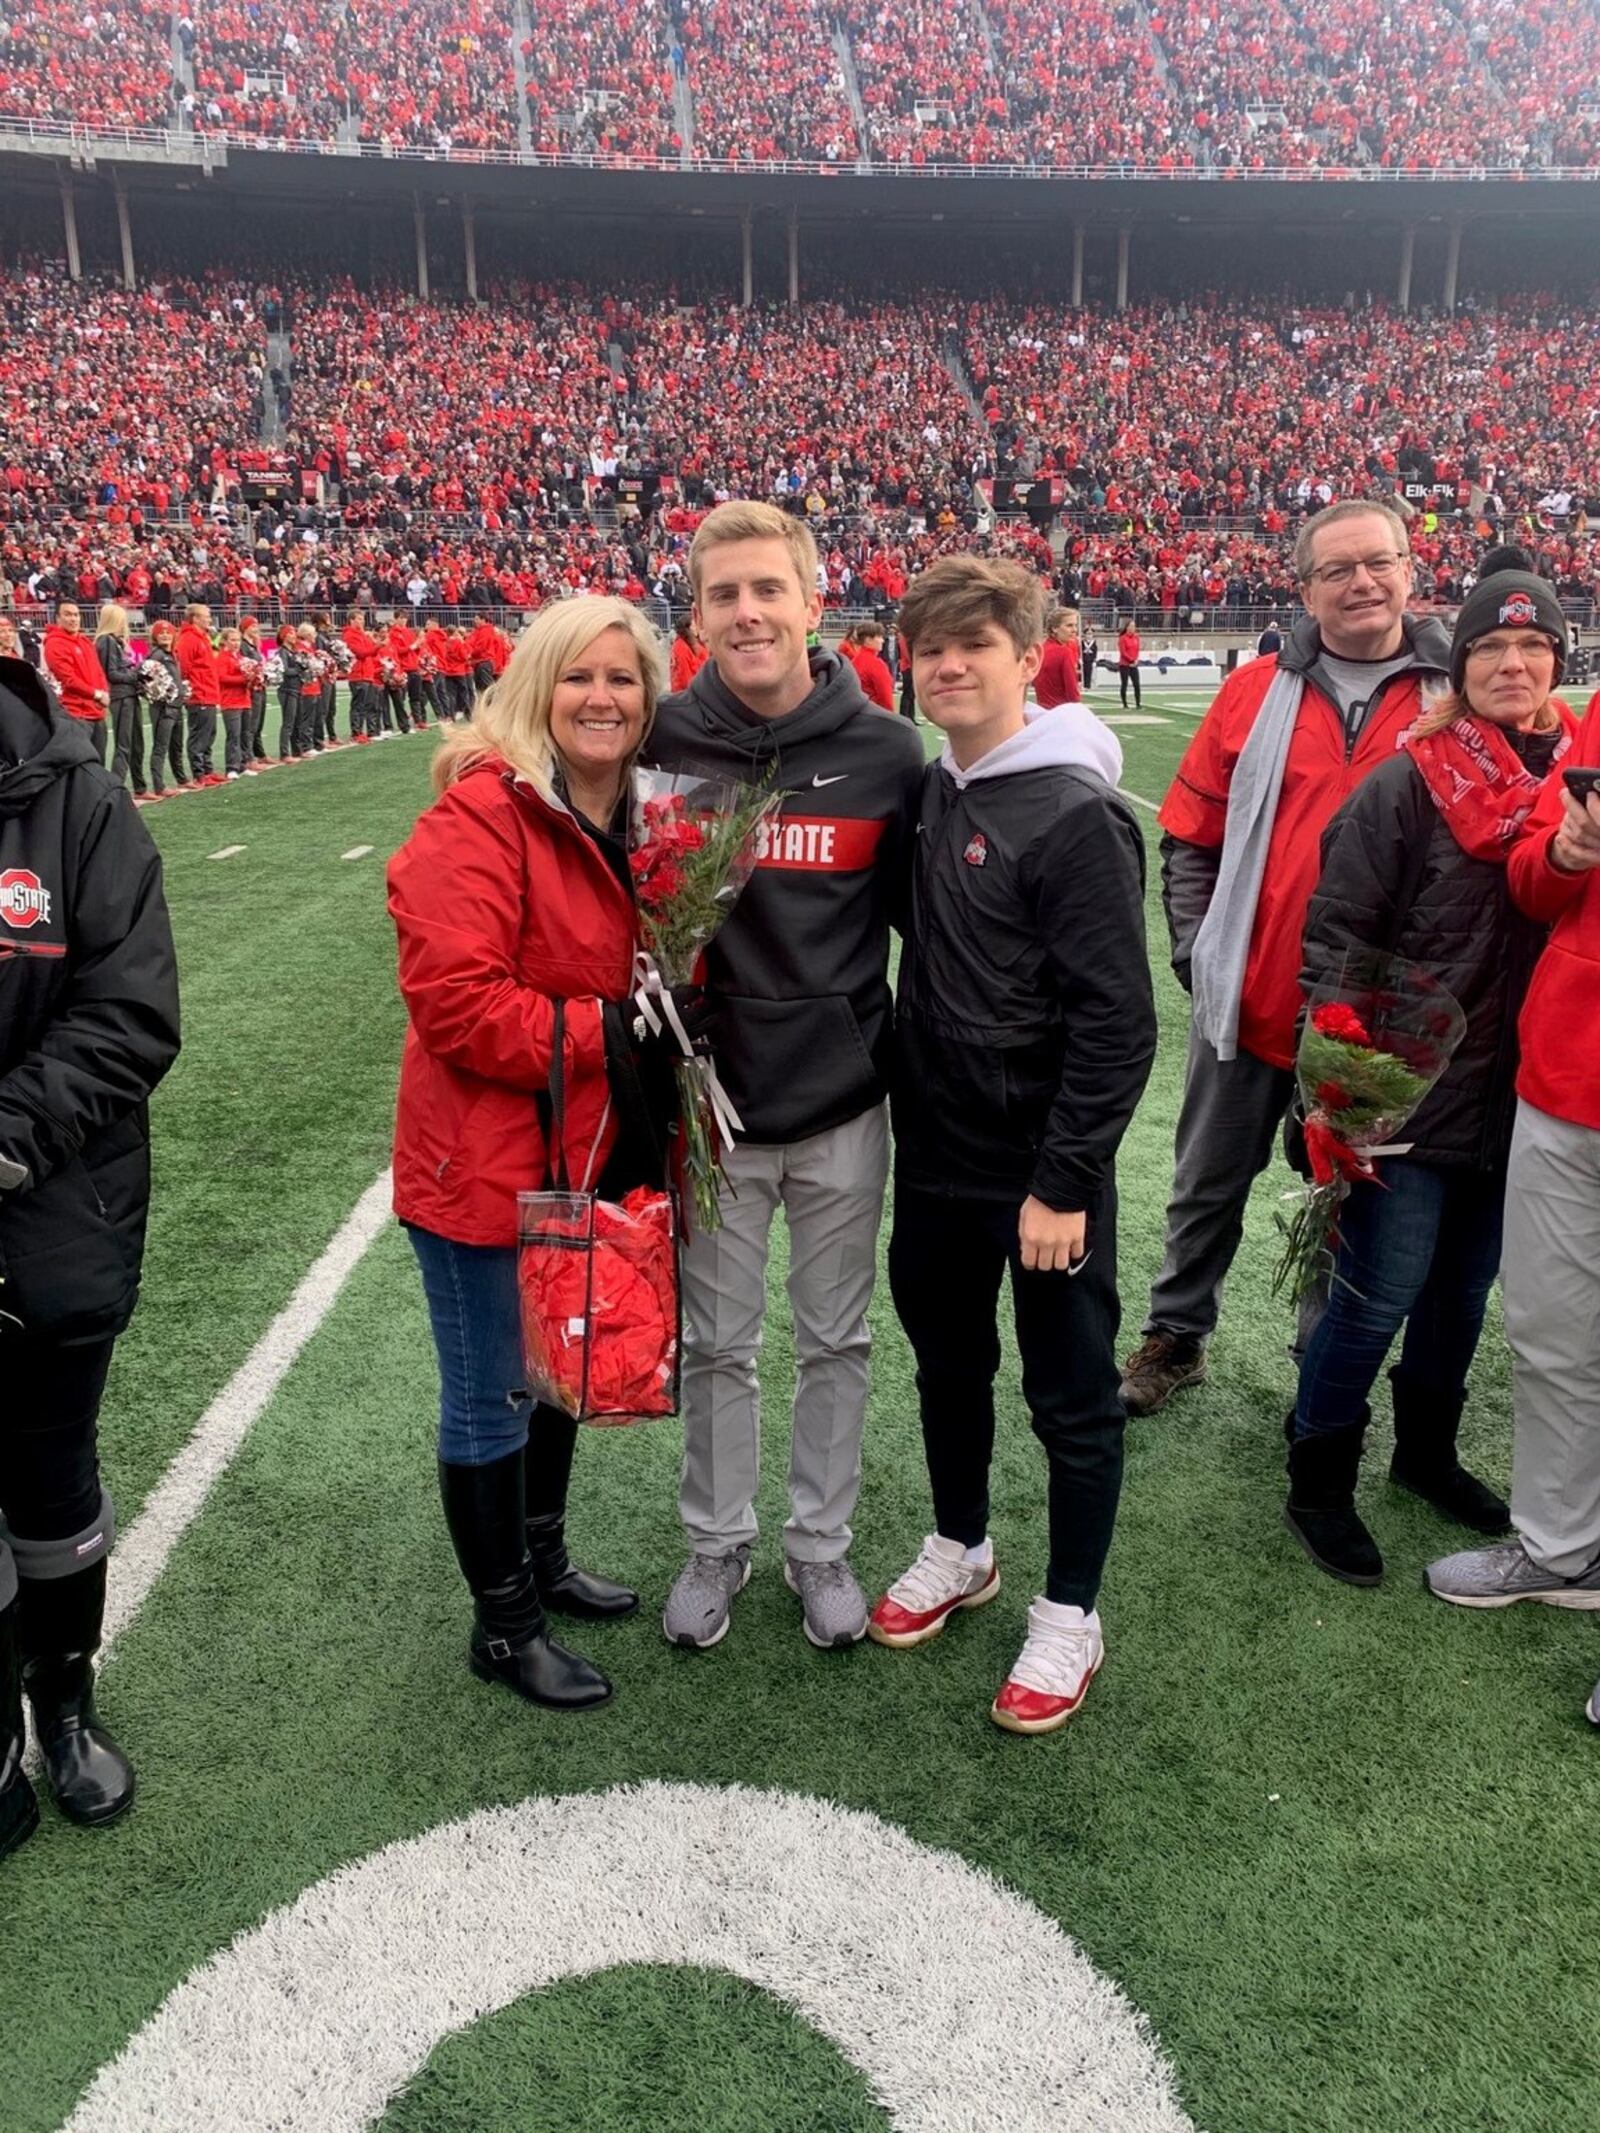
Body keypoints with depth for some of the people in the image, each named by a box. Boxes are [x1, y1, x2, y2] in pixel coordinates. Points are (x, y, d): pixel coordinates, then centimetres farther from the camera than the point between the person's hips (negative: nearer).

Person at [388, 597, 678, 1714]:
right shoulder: (483, 817, -18)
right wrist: (602, 1036, -21)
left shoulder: (638, 824, 8)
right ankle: (504, 1625, 28)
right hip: (486, 1170, -8)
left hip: (590, 1159, 8)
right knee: (490, 1399, 8)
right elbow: (454, 1002, -24)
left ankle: (542, 1558, 45)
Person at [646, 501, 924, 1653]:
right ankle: (717, 1543, 36)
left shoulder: (887, 753, -5)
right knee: (716, 1343, 14)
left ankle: (823, 1544, 36)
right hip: (709, 1103, 0)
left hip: (844, 1101, 0)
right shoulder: (664, 742, -6)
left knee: (836, 1341, 15)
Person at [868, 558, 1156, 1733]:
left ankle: (1071, 1614, 29)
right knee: (947, 1359, 22)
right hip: (934, 1153, 7)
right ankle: (961, 1549, 44)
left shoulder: (1077, 816, -18)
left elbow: (1118, 1024, -20)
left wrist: (1064, 1183, -20)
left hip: (1043, 1171, -7)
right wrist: (913, 1115, 10)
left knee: (1072, 1394, 10)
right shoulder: (928, 789, 5)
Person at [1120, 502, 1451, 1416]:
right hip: (1248, 1001, 1)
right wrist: (1196, 949, -3)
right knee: (1210, 1188, 15)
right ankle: (1177, 1337, 35)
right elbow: (1190, 837, 3)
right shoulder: (1258, 691, 0)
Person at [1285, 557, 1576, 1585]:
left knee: (1465, 1289, 19)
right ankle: (1319, 1484, 20)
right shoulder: (1410, 783, -13)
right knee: (1379, 1297, 0)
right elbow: (1338, 933, -16)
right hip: (1410, 1097, -6)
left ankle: (1428, 1450, 41)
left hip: (1515, 1099, 6)